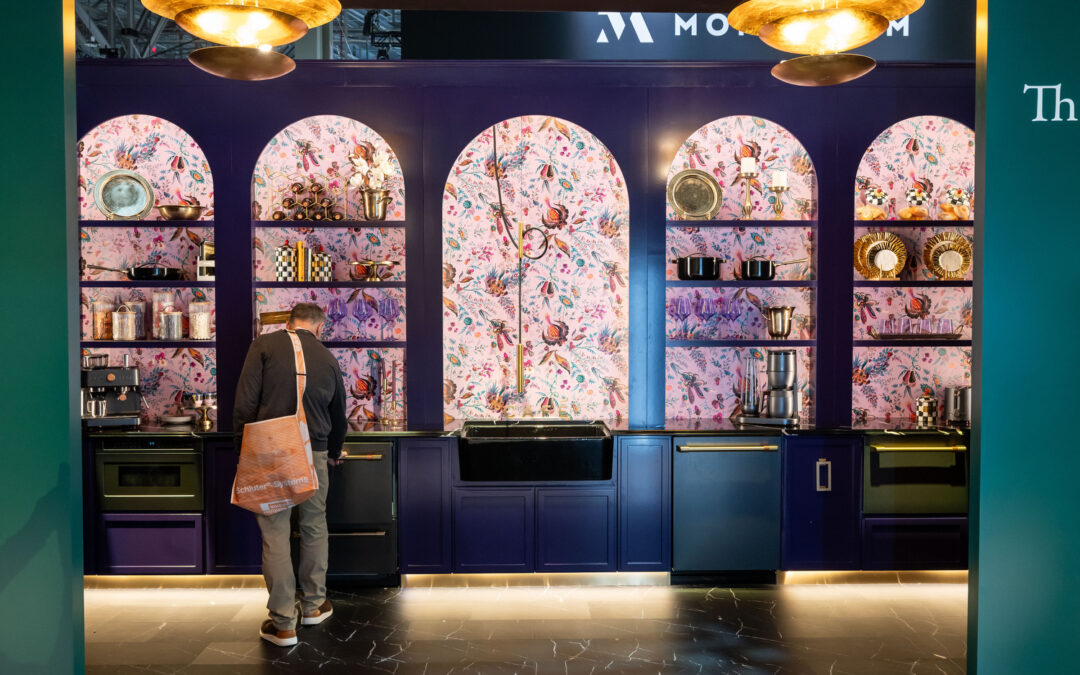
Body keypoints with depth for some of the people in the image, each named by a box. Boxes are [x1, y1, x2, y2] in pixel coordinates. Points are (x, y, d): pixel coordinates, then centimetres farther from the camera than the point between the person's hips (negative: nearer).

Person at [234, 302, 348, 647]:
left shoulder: (264, 345, -1)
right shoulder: (328, 359, 9)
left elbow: (244, 403, -9)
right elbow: (338, 415, 19)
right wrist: (334, 452, 36)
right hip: (314, 454, 3)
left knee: (275, 533, 3)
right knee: (314, 528, 17)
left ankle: (283, 623, 8)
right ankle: (314, 605, 29)